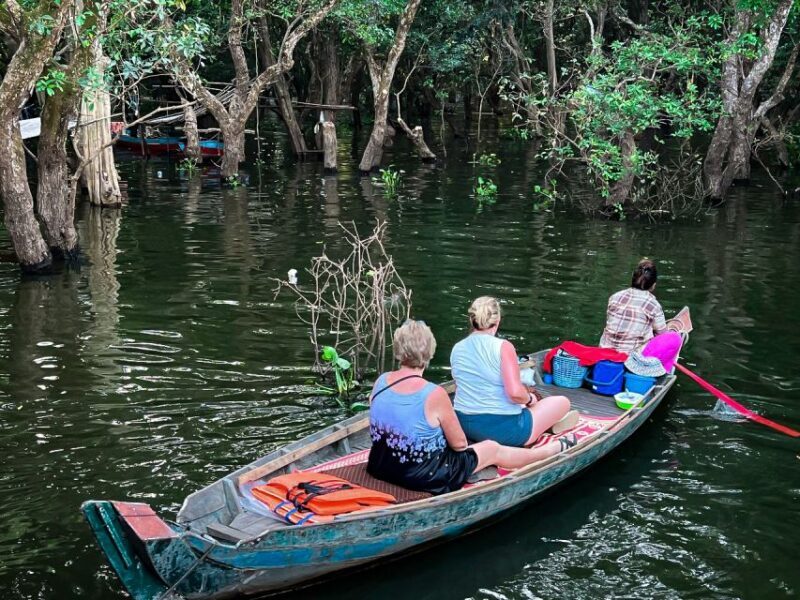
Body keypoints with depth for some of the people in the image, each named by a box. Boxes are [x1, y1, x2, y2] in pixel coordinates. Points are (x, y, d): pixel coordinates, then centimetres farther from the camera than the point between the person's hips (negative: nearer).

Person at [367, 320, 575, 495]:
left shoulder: (381, 381, -7)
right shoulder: (434, 394, -25)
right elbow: (459, 444, -12)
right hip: (424, 477, -6)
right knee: (493, 449, 16)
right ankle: (557, 448, 40)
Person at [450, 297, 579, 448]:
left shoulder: (456, 349, 1)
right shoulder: (503, 347, -17)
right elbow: (515, 393, -25)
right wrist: (530, 398, -3)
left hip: (465, 425, 7)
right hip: (502, 429, -6)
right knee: (562, 402, 12)